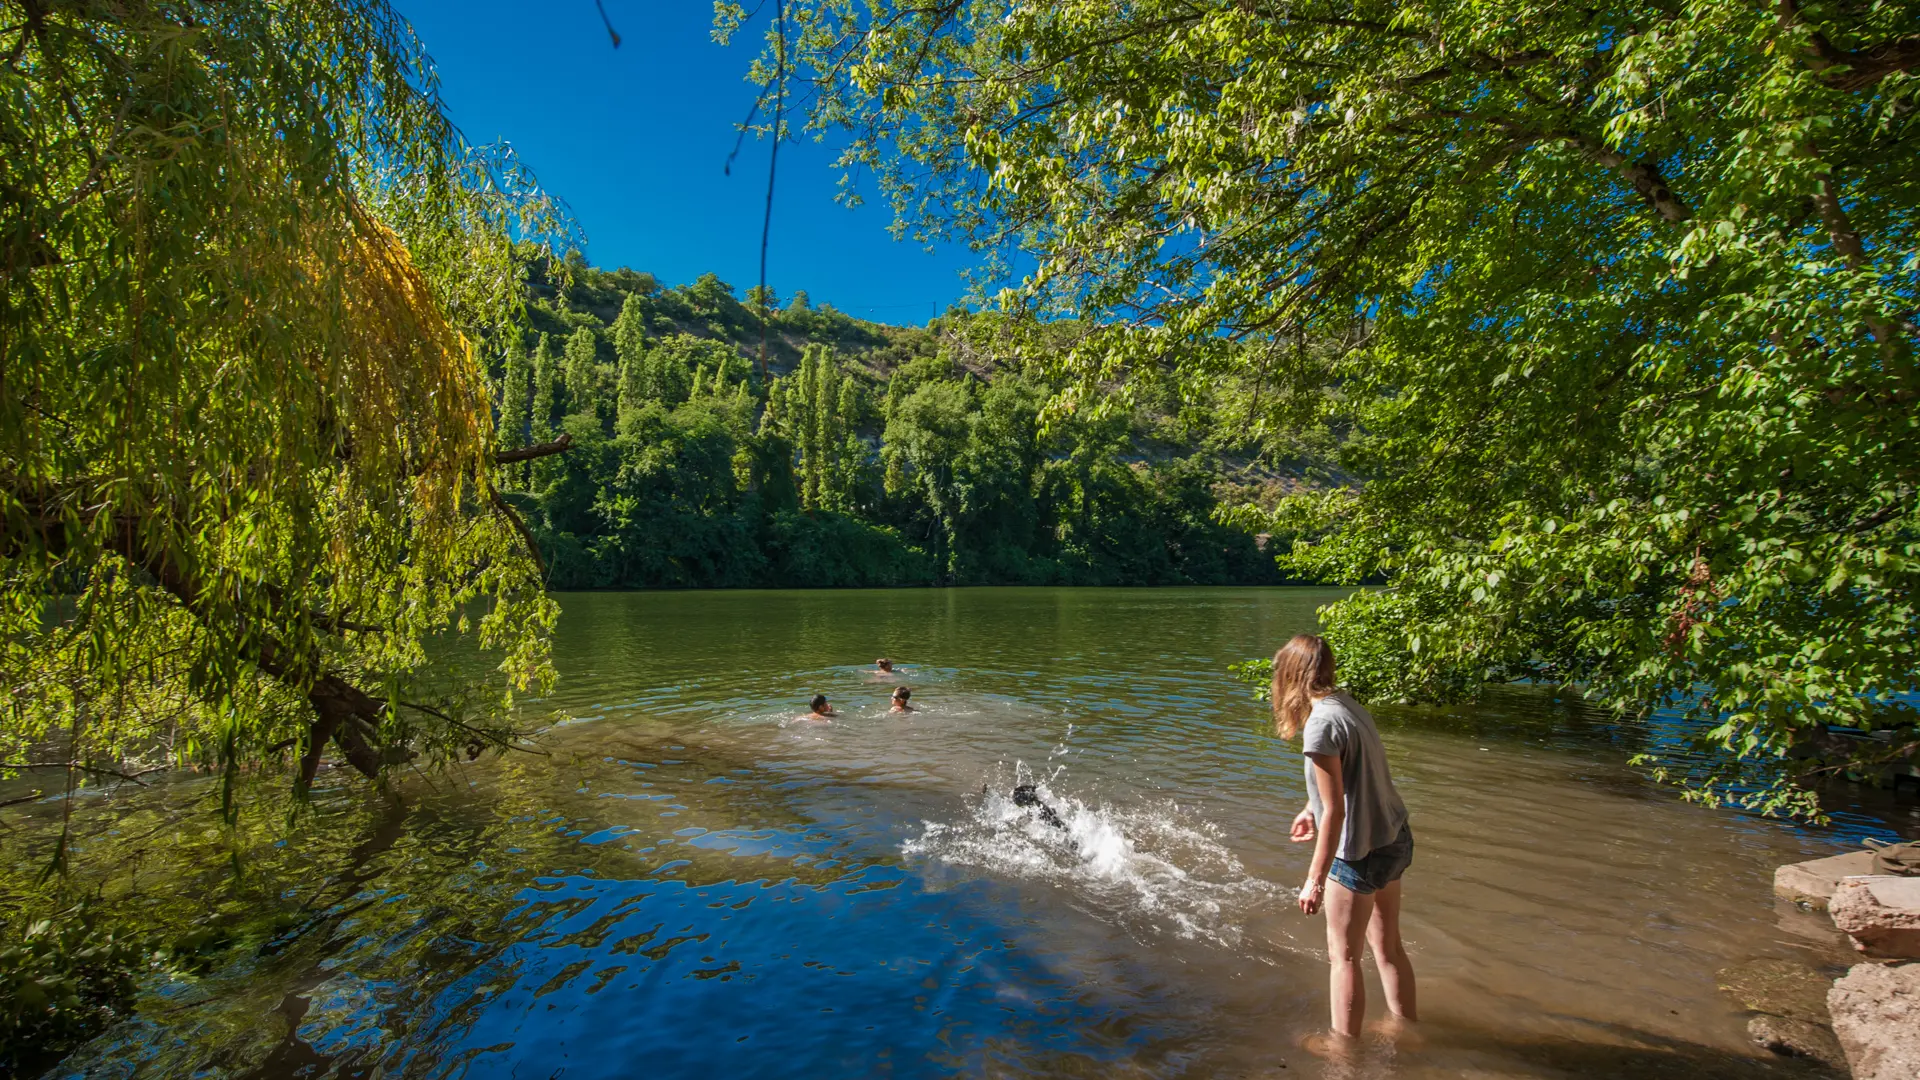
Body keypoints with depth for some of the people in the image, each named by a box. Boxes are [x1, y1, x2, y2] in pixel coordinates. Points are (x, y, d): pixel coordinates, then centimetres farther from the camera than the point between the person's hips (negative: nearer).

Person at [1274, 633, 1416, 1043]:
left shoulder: (1321, 722, -23)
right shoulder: (1348, 703, 2)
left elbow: (1335, 811, -23)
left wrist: (1315, 879, -17)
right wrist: (1311, 807, 31)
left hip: (1361, 852, -8)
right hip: (1395, 839, 8)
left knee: (1343, 955, 11)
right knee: (1387, 944, 25)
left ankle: (1344, 1044, 26)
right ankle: (1405, 1025, 41)